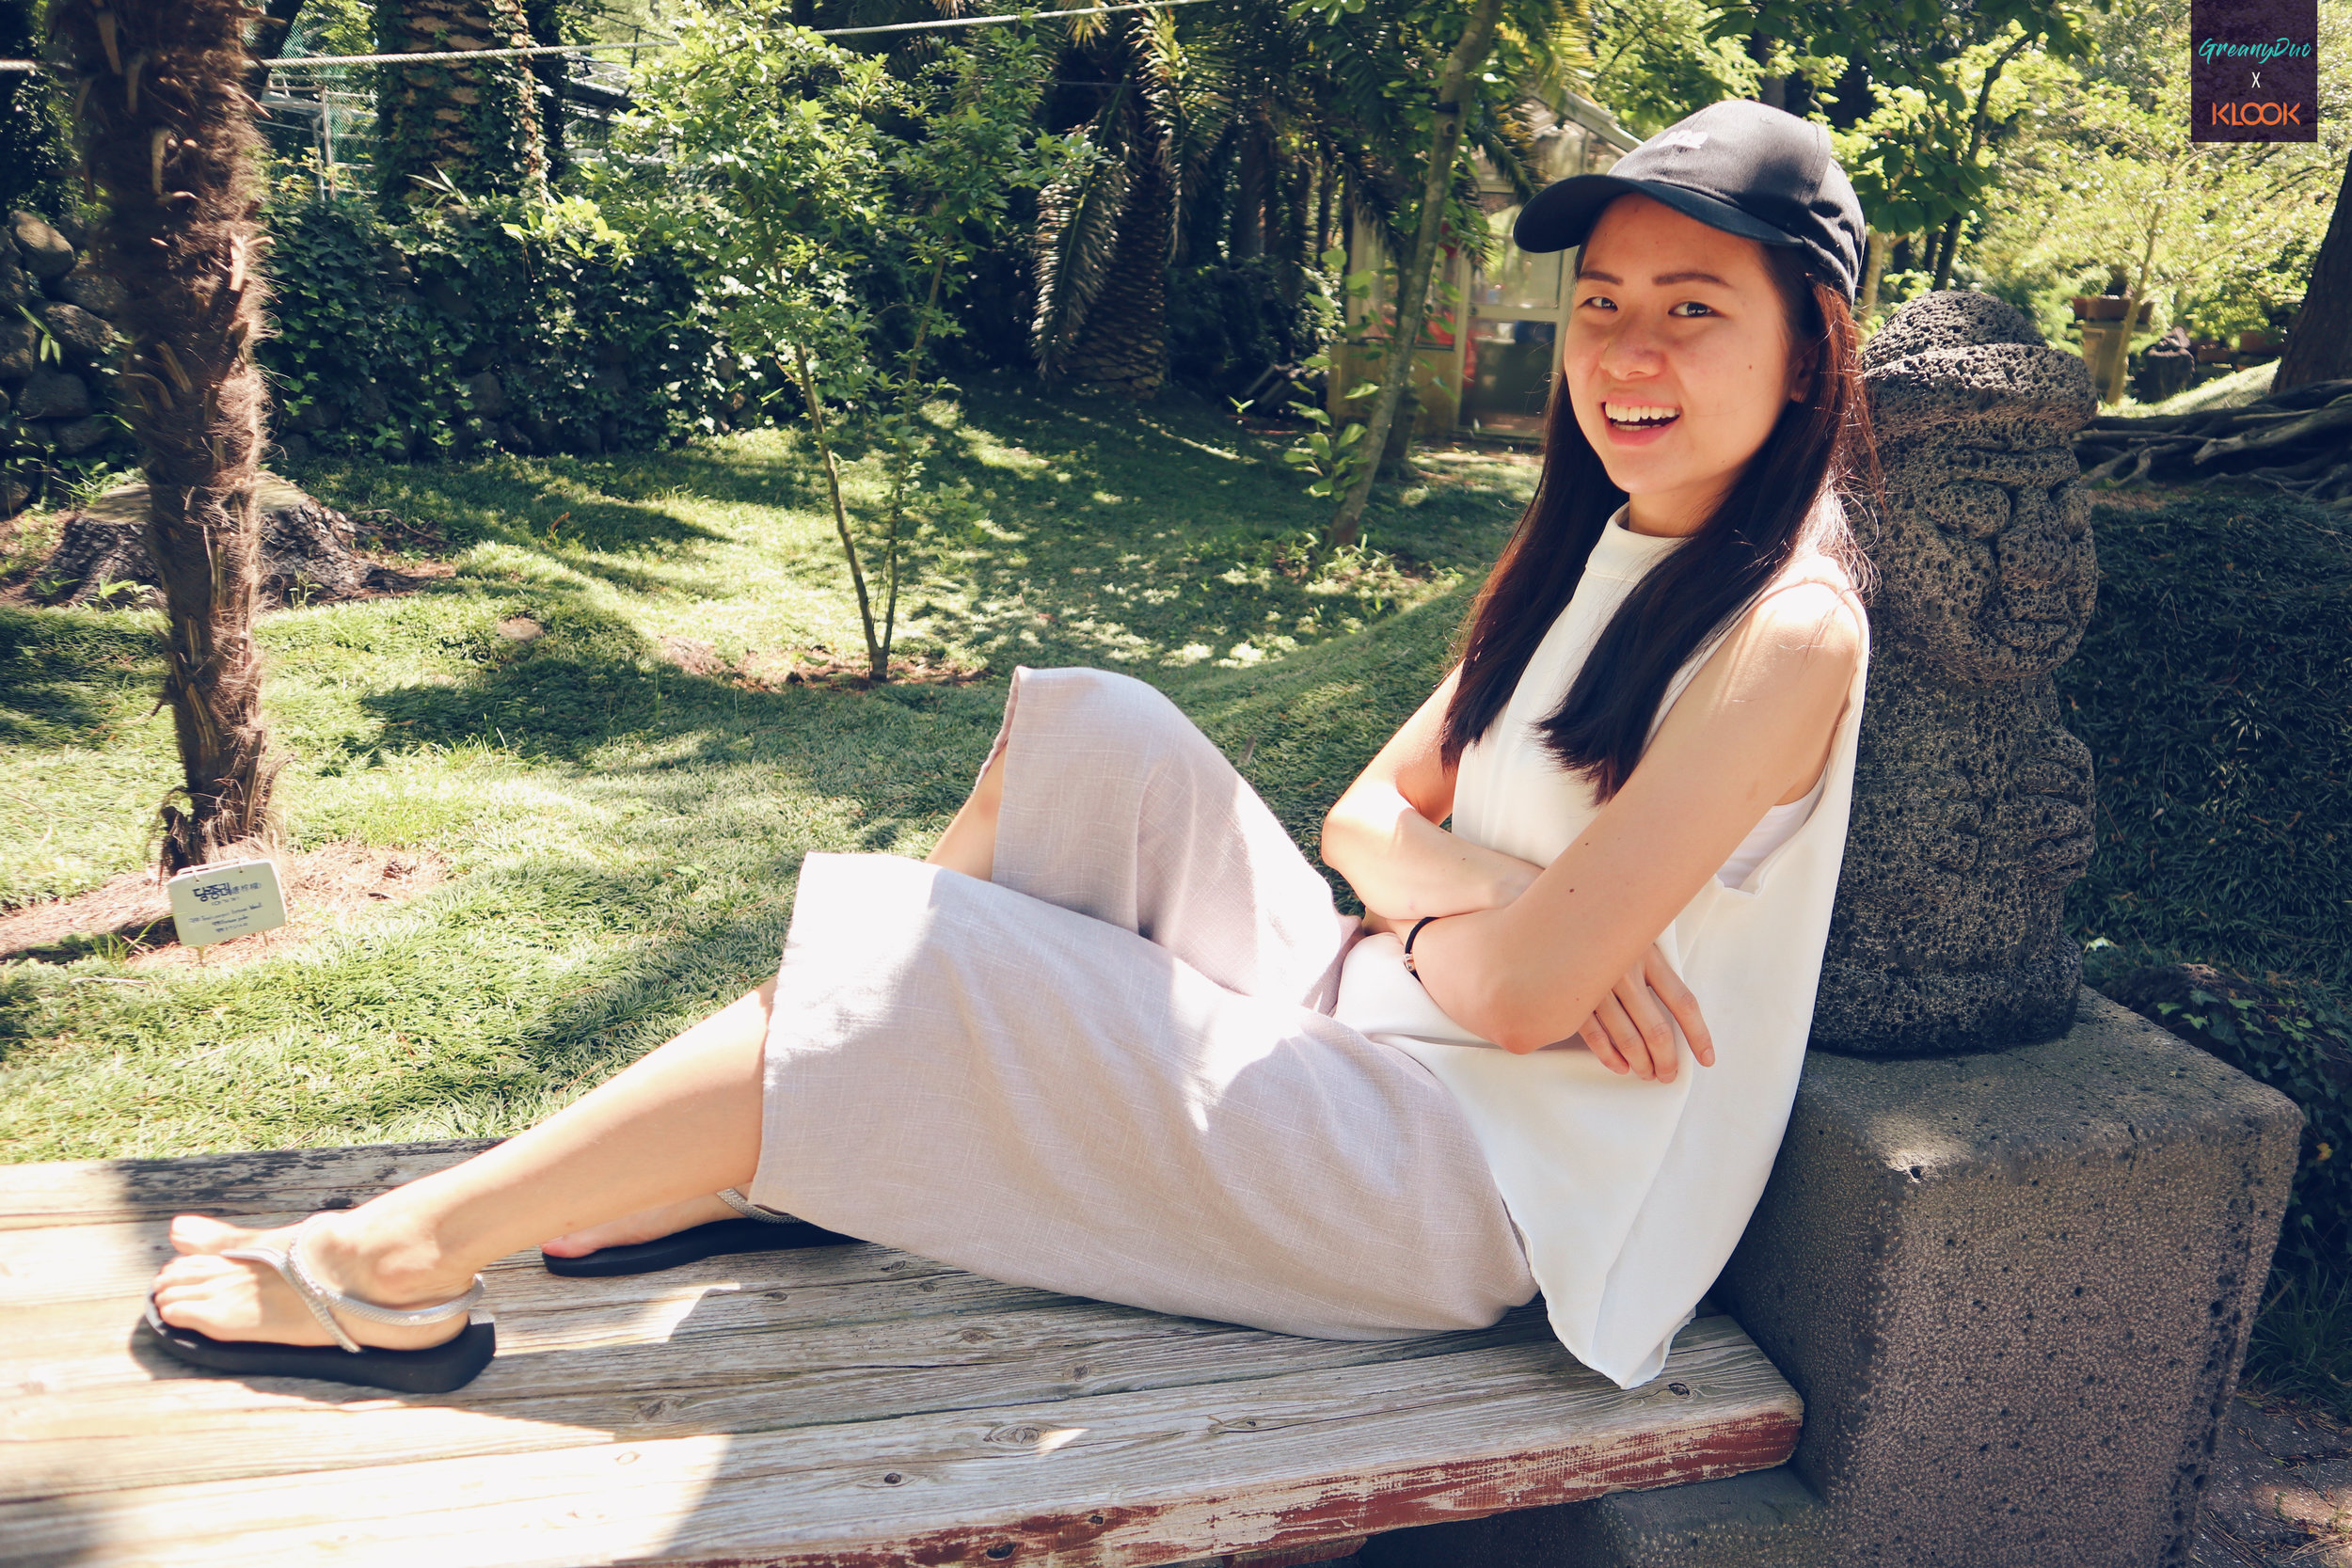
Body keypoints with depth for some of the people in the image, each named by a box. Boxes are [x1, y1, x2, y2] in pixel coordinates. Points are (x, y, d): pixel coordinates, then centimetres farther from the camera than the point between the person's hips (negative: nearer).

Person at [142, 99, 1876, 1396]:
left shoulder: (1786, 630, -18)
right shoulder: (1593, 552, 10)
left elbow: (1520, 995, -22)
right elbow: (1368, 815, 8)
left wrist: (1440, 924, -1)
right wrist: (1495, 894, -13)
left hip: (1477, 1187, -8)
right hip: (1362, 1046, 8)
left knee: (909, 979, -18)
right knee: (1101, 741, -8)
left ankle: (399, 1265, -1)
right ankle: (748, 1164, -2)